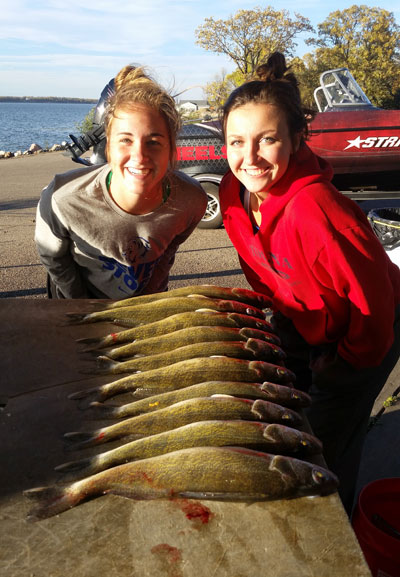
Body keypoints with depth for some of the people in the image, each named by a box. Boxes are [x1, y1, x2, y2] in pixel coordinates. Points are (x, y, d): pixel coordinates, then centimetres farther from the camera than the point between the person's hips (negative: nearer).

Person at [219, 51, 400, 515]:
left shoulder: (315, 210, -39)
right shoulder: (234, 193, -16)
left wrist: (350, 362, -13)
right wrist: (280, 316, 12)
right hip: (297, 326, 7)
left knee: (327, 447, 6)